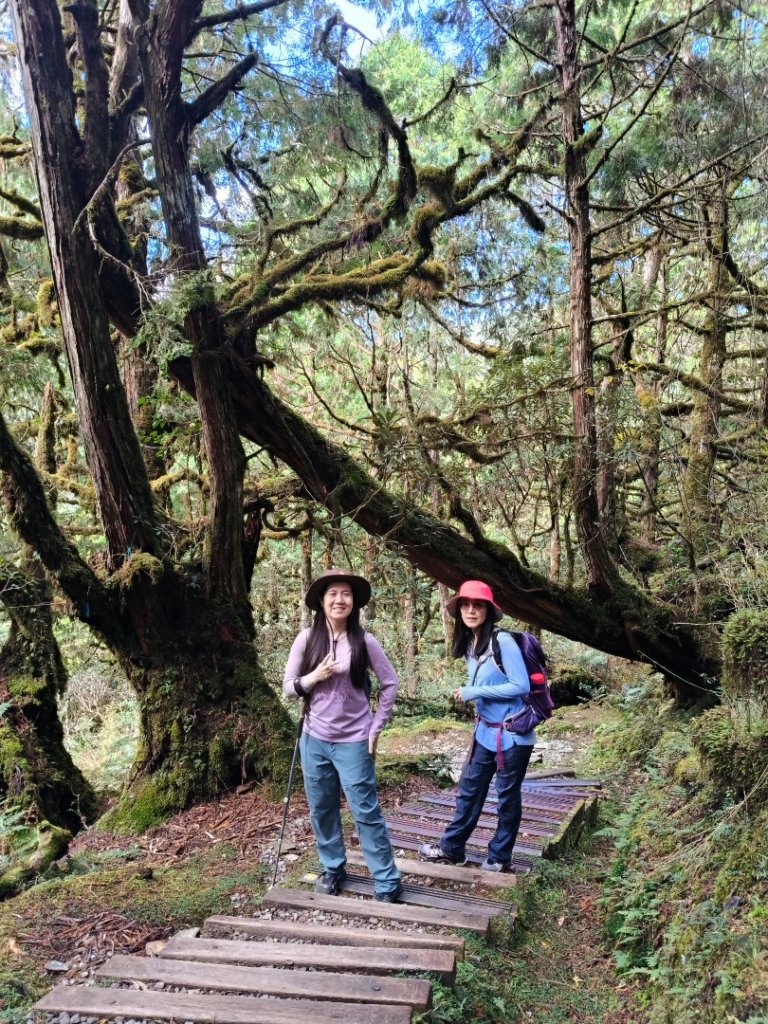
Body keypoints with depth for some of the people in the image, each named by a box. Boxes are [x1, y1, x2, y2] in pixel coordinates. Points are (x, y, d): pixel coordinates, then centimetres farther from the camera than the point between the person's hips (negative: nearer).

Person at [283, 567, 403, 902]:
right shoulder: (306, 639, -3)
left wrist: (376, 728, -1)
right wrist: (314, 677, -16)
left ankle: (388, 882, 13)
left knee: (366, 812, 1)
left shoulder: (364, 642, -7)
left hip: (353, 742, -3)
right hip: (314, 740, 3)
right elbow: (288, 687, 3)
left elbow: (390, 683, 1)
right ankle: (332, 869, 34)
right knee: (321, 809, 13)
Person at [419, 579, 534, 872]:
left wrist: (476, 692, -20)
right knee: (469, 790, 15)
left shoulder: (503, 641, -19)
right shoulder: (470, 644, 4)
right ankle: (451, 848, 30)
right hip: (485, 731, 7)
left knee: (508, 796, 10)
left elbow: (521, 685, -21)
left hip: (513, 734, -7)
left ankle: (499, 857, 27)